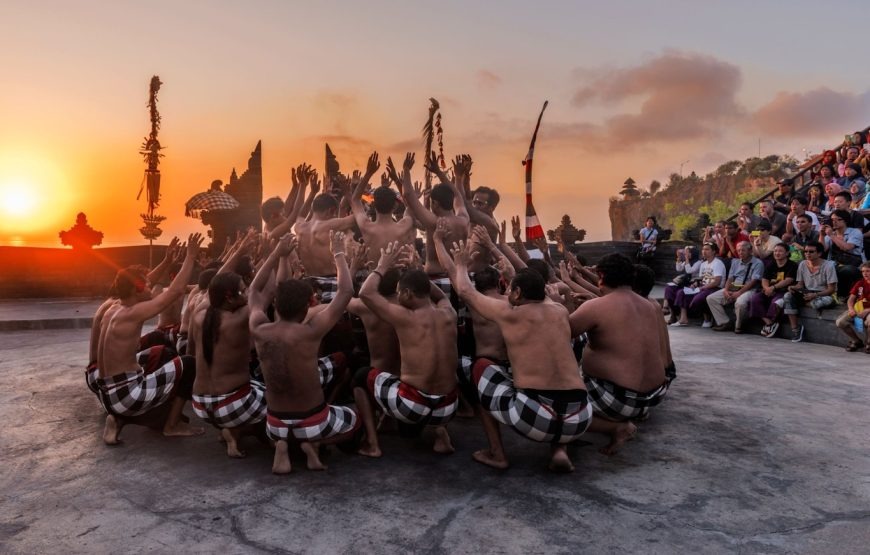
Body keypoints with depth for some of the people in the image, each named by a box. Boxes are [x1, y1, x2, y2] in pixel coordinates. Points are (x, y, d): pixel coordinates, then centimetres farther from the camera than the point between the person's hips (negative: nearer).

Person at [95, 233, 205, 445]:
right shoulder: (133, 314, -18)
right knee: (189, 364, 1)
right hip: (125, 395, -9)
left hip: (108, 393, 9)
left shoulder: (112, 310, 9)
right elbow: (175, 291, -21)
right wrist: (191, 257, -15)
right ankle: (172, 425, 11)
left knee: (161, 353, 28)